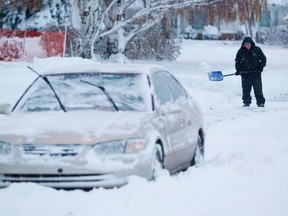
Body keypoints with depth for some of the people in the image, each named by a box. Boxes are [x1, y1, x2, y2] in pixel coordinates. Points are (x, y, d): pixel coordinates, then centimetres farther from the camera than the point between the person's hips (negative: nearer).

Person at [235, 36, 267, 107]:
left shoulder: (257, 50, 0)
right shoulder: (241, 51, 2)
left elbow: (263, 59, 7)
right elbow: (237, 61, 9)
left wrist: (261, 66, -6)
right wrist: (238, 70, -5)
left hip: (256, 73, -1)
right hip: (245, 73, 1)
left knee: (258, 88, -4)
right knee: (246, 89, 1)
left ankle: (261, 102, 2)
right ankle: (246, 102, 11)